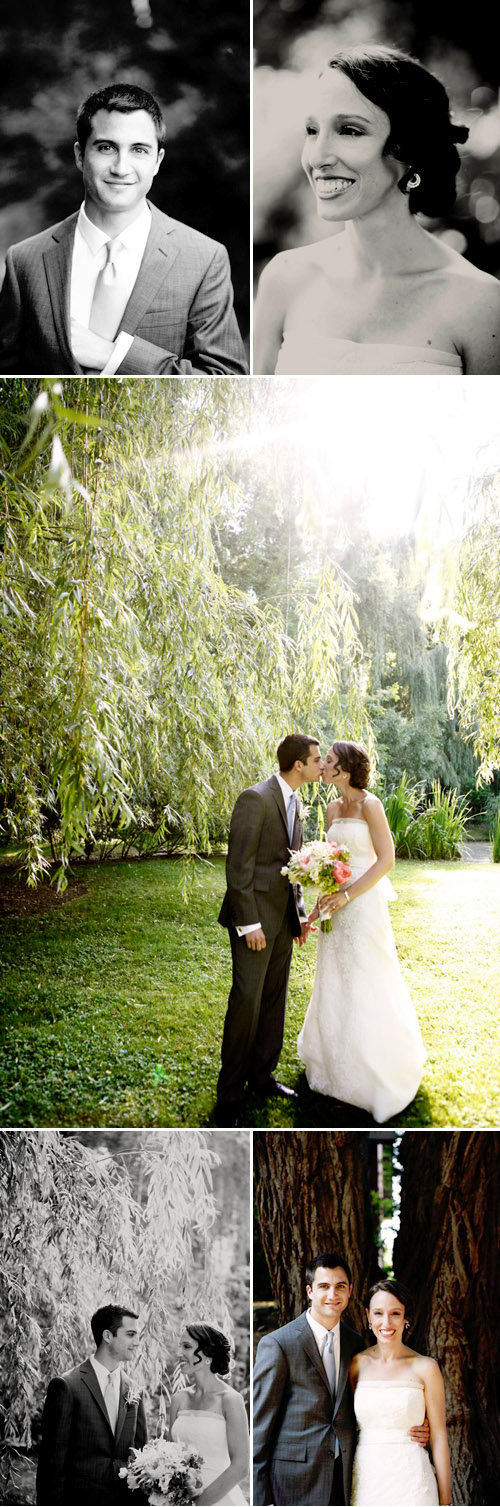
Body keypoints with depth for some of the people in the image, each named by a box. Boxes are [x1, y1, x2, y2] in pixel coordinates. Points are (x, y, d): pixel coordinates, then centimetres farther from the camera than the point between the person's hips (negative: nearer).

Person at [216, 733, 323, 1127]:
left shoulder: (294, 803, 13)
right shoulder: (256, 799, -14)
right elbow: (238, 865, -17)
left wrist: (300, 912, 15)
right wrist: (249, 924, -19)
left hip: (283, 917, 8)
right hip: (255, 918, -8)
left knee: (275, 999, 13)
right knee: (247, 1002, -6)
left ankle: (262, 1075, 26)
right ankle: (230, 1095, 3)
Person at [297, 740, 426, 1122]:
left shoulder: (369, 804, -12)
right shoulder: (333, 808, 10)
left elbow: (386, 859, -15)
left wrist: (348, 895, -18)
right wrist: (320, 904, 6)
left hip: (364, 903, -7)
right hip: (337, 905, 7)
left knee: (364, 986, 0)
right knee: (335, 986, 13)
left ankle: (377, 1077, 15)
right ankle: (338, 1066, 28)